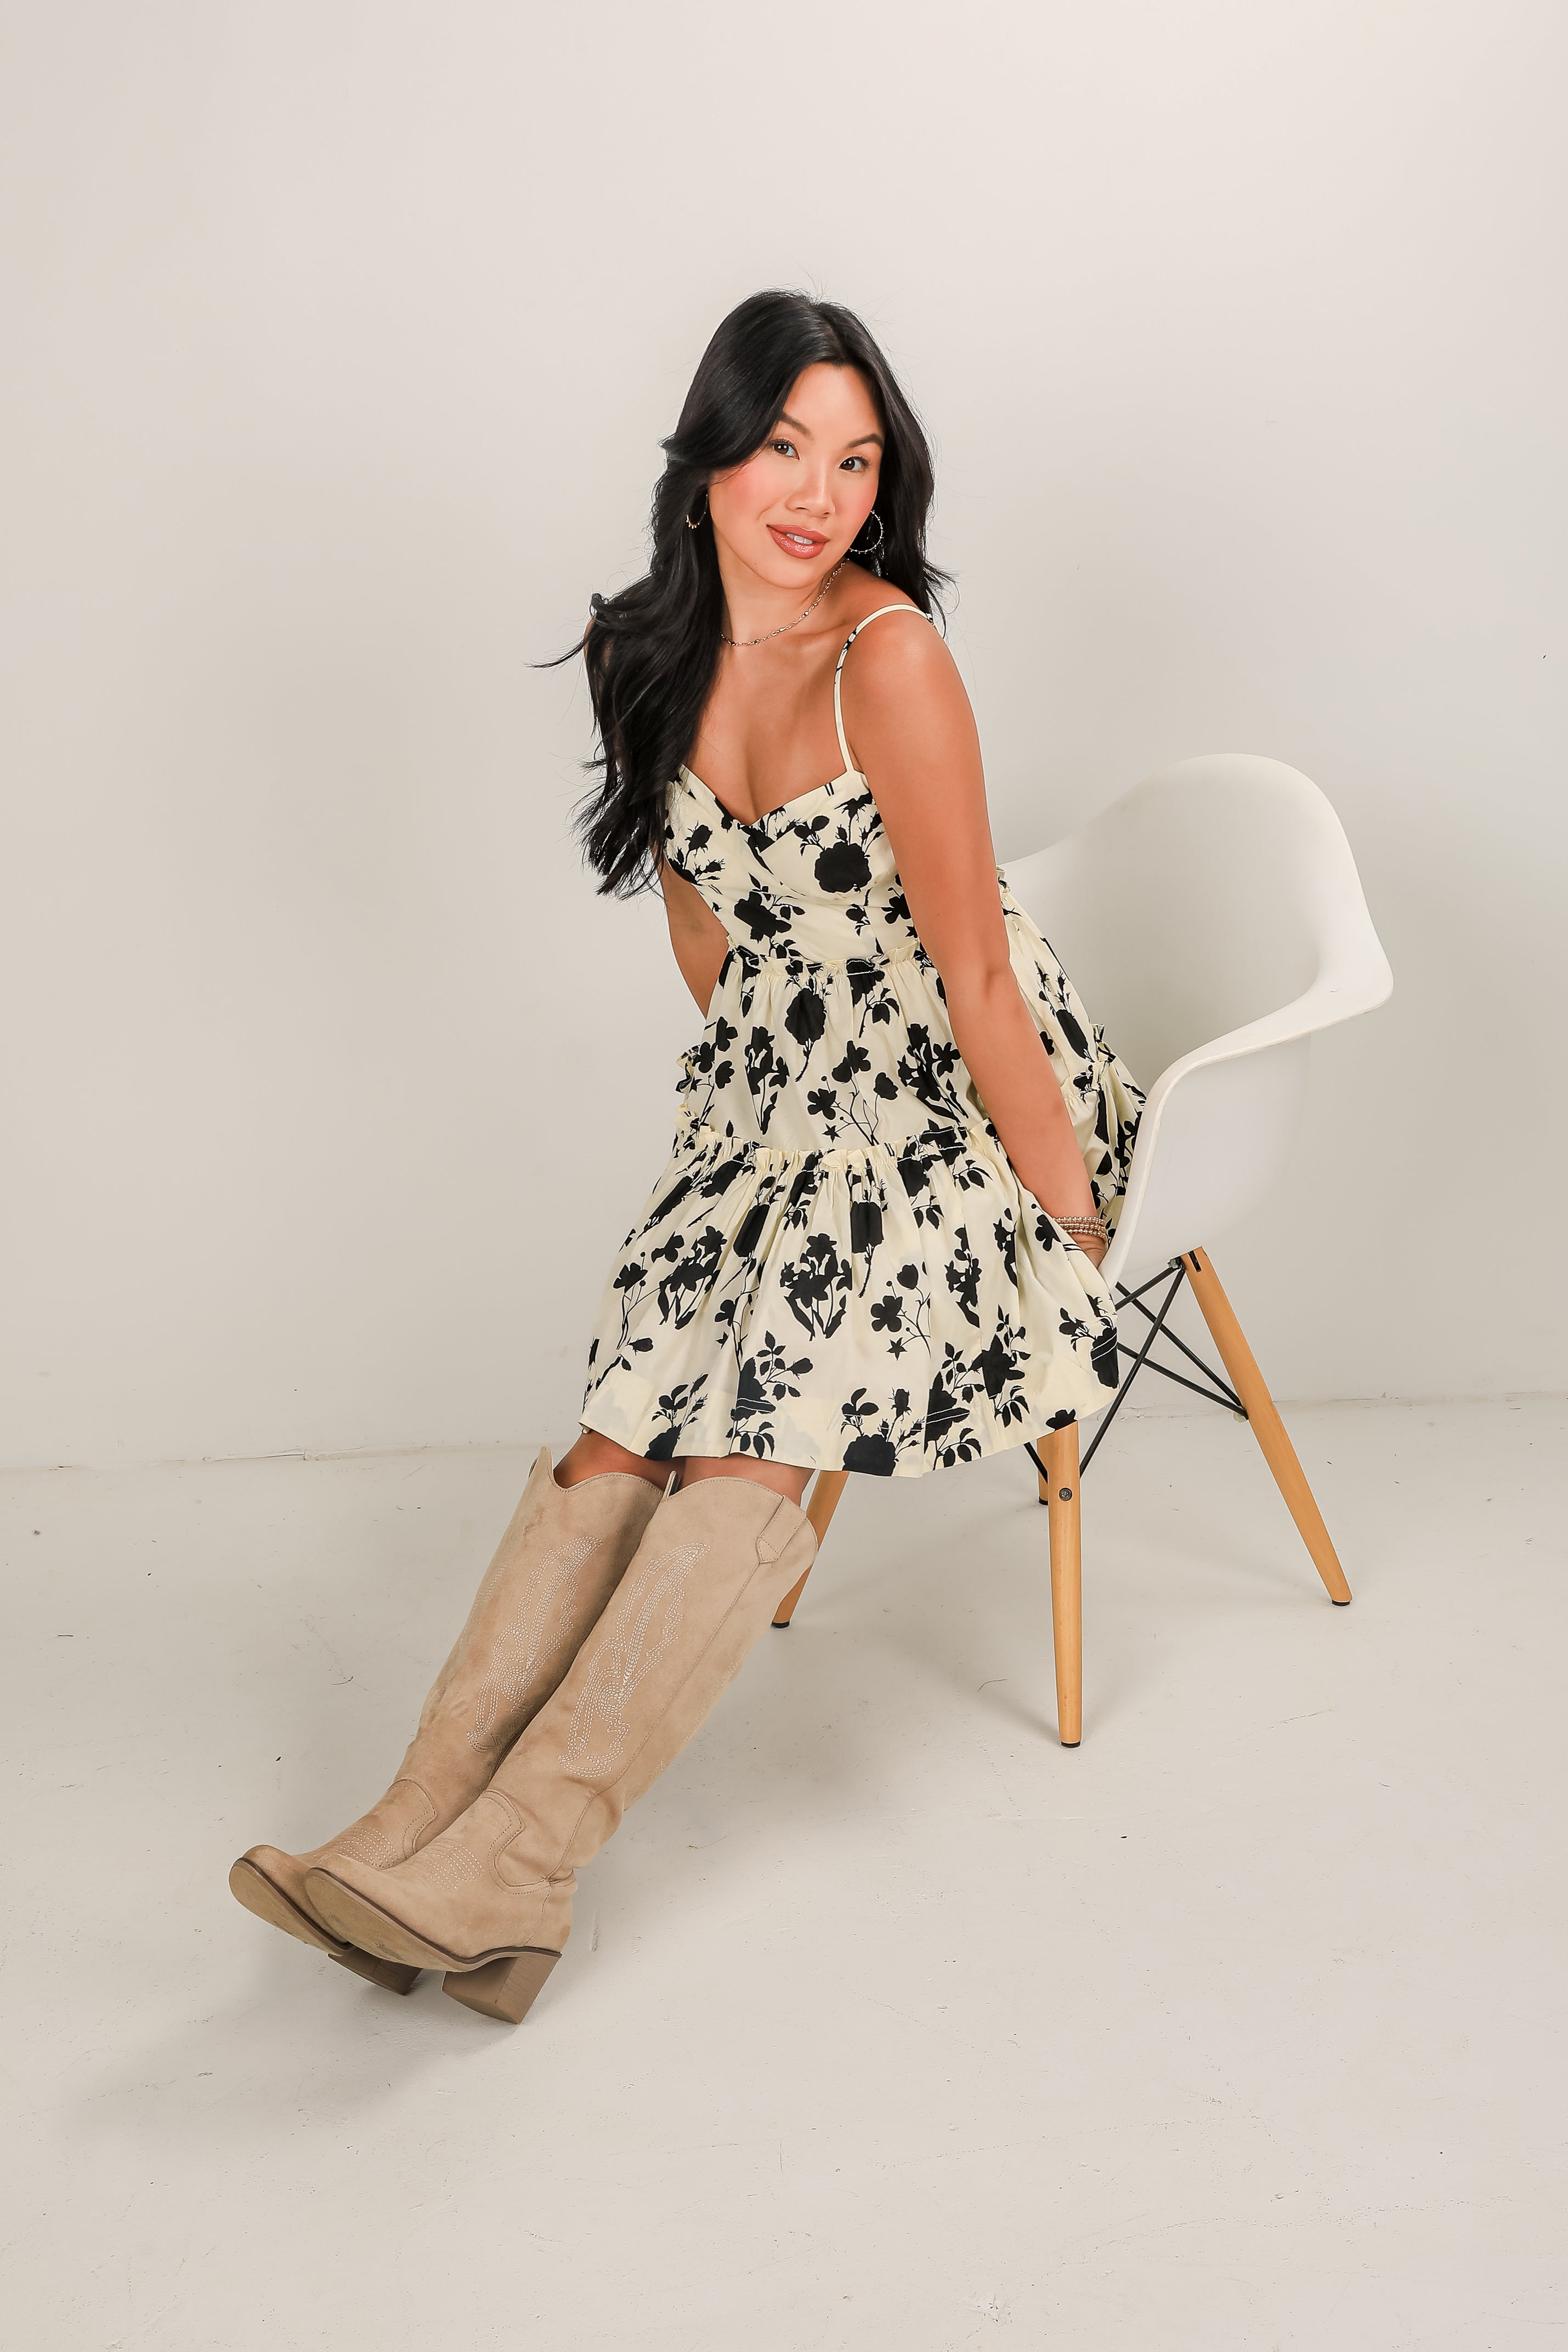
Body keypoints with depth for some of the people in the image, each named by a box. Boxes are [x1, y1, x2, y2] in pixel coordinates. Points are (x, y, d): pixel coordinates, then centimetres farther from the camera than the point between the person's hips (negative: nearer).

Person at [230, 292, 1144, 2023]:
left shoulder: (887, 654, -19)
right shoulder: (655, 656, 2)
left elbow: (973, 976, -18)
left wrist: (1067, 1206, -14)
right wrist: (760, 1089, 13)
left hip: (957, 1092, -6)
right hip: (779, 1093, 6)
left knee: (754, 1429, -21)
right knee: (630, 1406, -13)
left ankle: (502, 1874, -24)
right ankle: (421, 1829, -19)